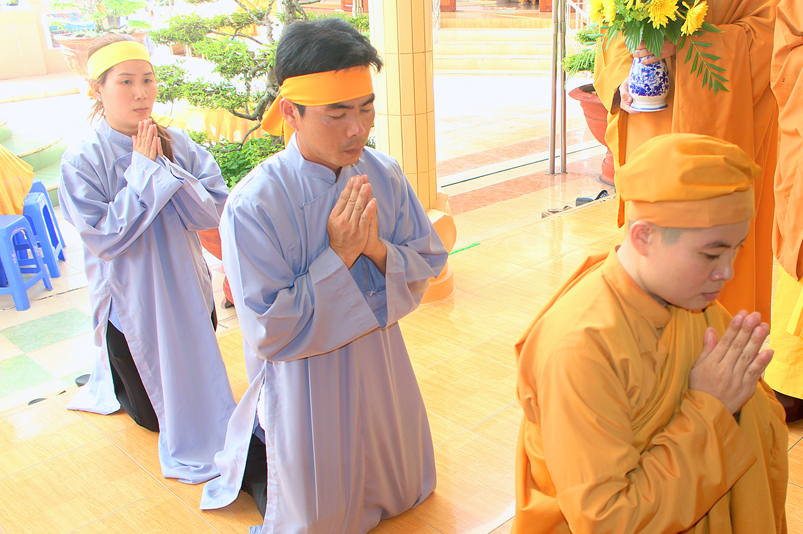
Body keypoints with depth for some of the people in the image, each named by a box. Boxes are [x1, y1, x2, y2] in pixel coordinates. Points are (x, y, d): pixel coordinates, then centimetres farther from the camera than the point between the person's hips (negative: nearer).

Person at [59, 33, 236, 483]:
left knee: (198, 392, 21)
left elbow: (214, 212, -14)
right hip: (131, 306, -3)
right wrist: (143, 172, -22)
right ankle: (108, 379, 41)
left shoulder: (180, 145, -7)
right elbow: (103, 236, -23)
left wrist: (164, 166, -22)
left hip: (188, 294, 3)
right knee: (153, 416, 14)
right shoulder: (82, 162, -16)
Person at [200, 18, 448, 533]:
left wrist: (377, 248, -25)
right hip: (305, 383, -5)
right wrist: (338, 255, -29)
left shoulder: (385, 175, -12)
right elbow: (269, 331, -23)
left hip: (381, 365, 5)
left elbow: (428, 264, -4)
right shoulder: (253, 205, -27)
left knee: (403, 490, 29)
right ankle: (247, 458, 44)